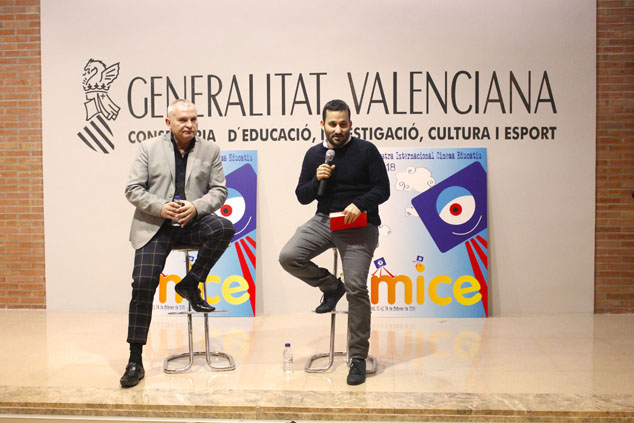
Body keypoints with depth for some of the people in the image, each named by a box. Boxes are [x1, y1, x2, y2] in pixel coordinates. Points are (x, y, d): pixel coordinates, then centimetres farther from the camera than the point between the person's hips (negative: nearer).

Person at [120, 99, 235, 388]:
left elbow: (219, 190, 6)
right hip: (155, 225, -1)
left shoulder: (210, 150, 10)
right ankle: (135, 361, -2)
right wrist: (160, 207, -15)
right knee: (143, 285, -13)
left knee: (224, 228, -31)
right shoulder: (149, 148, 8)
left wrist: (196, 207, -14)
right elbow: (133, 189, 3)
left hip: (193, 221, 1)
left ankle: (190, 284, -7)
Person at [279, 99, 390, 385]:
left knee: (356, 289, -11)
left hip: (359, 225, -4)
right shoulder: (314, 154, 11)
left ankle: (358, 358, 3)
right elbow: (301, 196, 12)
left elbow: (382, 189, -3)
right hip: (324, 220, 4)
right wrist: (316, 180, -9)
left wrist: (359, 204, -21)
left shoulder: (366, 151, 0)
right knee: (288, 257, -17)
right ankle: (331, 287, 10)